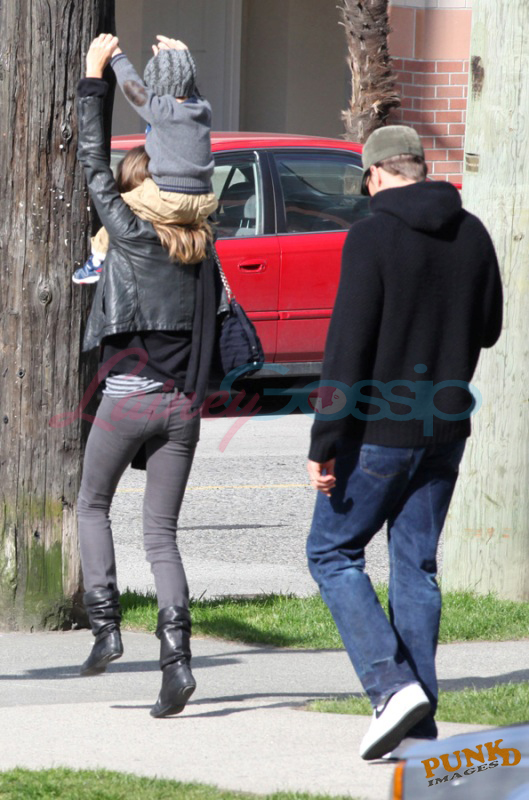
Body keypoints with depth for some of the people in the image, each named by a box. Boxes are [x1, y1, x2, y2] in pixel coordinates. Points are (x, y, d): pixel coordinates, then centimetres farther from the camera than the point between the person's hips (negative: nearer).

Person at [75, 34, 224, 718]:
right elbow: (215, 336, 12)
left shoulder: (130, 235, -5)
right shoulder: (202, 257, 8)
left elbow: (92, 162, 1)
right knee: (161, 533, 6)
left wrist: (95, 76, 6)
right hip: (183, 406, 4)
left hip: (128, 399, -4)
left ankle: (104, 623, 5)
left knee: (92, 505, 19)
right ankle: (176, 657, -9)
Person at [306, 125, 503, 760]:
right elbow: (487, 329, 15)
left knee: (332, 552, 6)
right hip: (446, 428, 6)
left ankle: (392, 684, -10)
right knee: (416, 566, 12)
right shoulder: (473, 235, 5)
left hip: (380, 429, -6)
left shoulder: (372, 238, -14)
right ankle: (419, 725, 10)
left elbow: (347, 348, -17)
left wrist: (324, 445, -15)